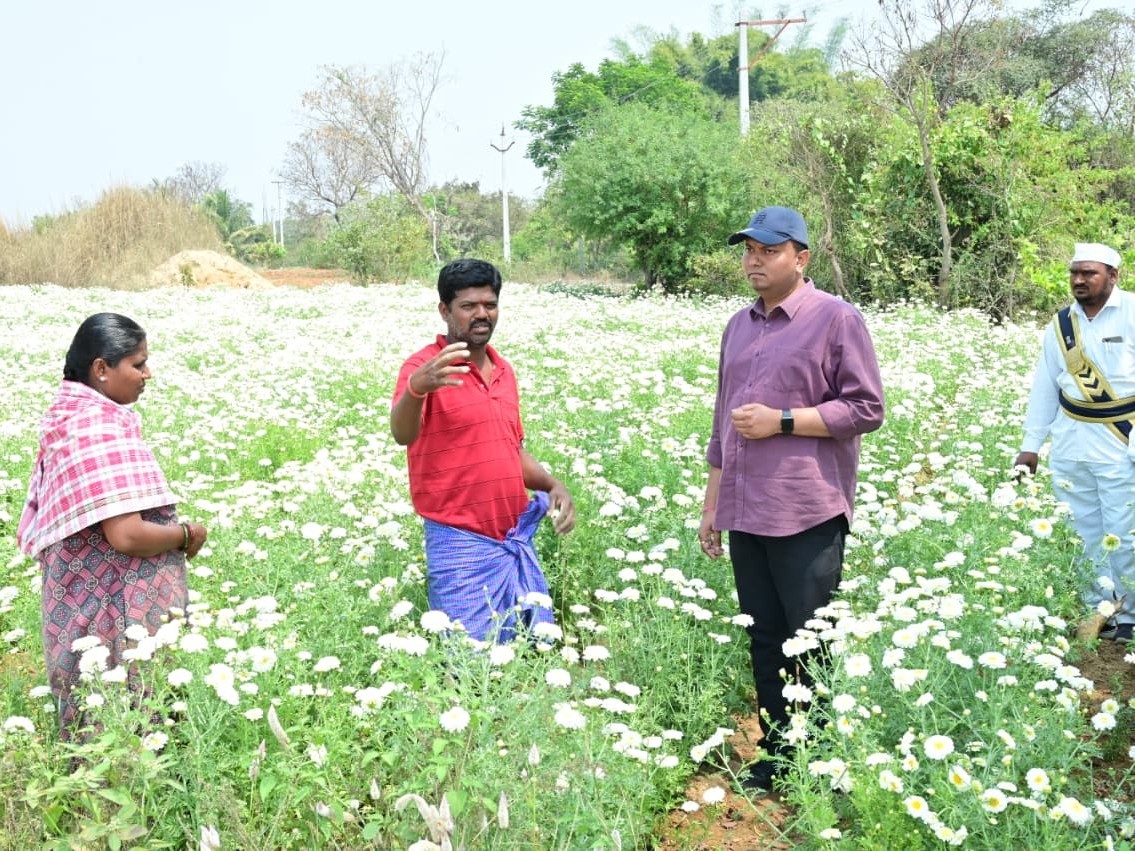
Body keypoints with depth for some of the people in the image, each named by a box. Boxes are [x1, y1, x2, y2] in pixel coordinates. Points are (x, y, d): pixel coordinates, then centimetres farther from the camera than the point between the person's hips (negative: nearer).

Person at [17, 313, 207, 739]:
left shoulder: (70, 416, 10)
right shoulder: (100, 424, -19)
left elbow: (33, 532, 15)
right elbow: (127, 535, -27)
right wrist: (187, 534, -9)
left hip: (87, 607, 10)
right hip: (116, 615, -10)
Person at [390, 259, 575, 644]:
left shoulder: (504, 370, 11)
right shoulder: (425, 366, -10)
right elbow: (402, 434, -29)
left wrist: (553, 485, 3)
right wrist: (415, 388, -49)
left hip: (518, 541, 6)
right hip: (461, 545, -6)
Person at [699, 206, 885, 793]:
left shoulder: (837, 320, -4)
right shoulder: (739, 326, 17)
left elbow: (866, 410, -6)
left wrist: (781, 421, -14)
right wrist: (711, 503, 21)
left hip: (806, 517, -6)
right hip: (746, 515, 6)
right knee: (764, 642, 11)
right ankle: (775, 756, 23)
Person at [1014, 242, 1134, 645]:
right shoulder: (1061, 324, 9)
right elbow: (1044, 387, 13)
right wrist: (1030, 444, 11)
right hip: (1070, 445, 5)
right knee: (1082, 533, 9)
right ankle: (1097, 609, 22)